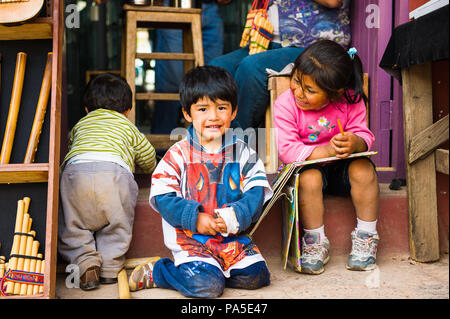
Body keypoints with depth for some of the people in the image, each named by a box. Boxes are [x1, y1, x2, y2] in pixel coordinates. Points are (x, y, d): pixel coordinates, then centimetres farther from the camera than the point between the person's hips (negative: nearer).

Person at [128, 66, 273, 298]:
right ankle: (155, 272, 4)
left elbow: (257, 190, 0)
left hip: (233, 237, 5)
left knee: (255, 276, -12)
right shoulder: (178, 155, -3)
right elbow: (162, 197, -7)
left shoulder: (242, 152, 5)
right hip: (190, 239, -4)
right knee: (206, 286, -24)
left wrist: (235, 216, -17)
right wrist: (195, 218, -17)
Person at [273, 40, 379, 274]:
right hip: (307, 165, -2)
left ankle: (365, 237, -11)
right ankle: (315, 242, -17)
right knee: (309, 178, -34)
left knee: (363, 169, -27)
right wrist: (326, 151, -34)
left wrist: (354, 142, -38)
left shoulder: (349, 101, -11)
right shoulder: (285, 104, -16)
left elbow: (365, 136, -11)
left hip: (341, 167, 2)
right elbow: (287, 150, -22)